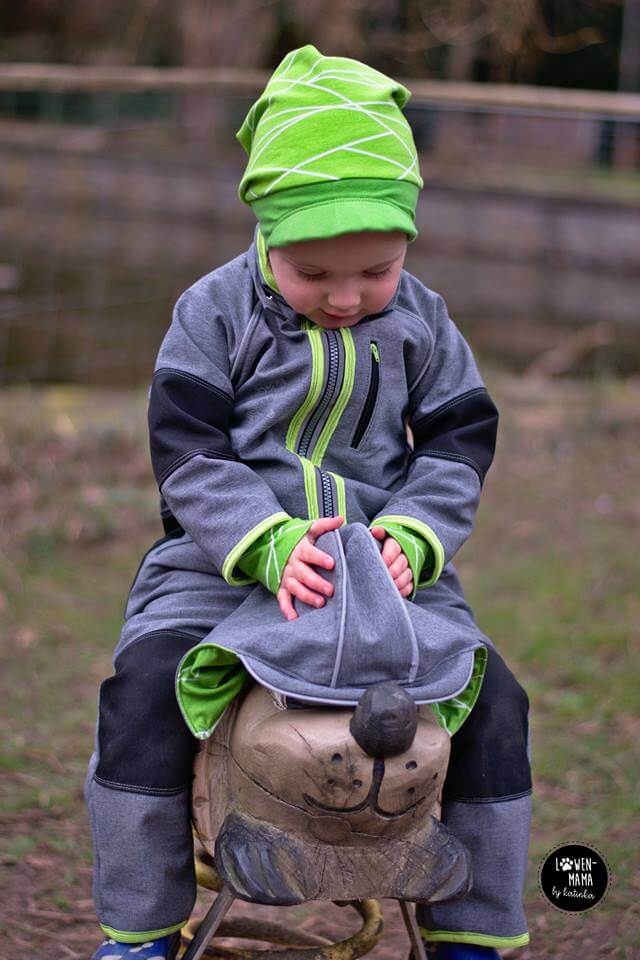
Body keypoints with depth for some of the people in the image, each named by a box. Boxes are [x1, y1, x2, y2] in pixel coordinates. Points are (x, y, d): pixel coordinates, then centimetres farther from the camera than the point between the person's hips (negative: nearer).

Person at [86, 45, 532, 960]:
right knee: (144, 684, -24)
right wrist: (270, 545, -27)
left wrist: (412, 537, -17)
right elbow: (187, 453, -10)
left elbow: (459, 443, 4)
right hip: (224, 557, -2)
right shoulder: (216, 312, -5)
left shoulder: (420, 322, 3)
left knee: (491, 701, -14)